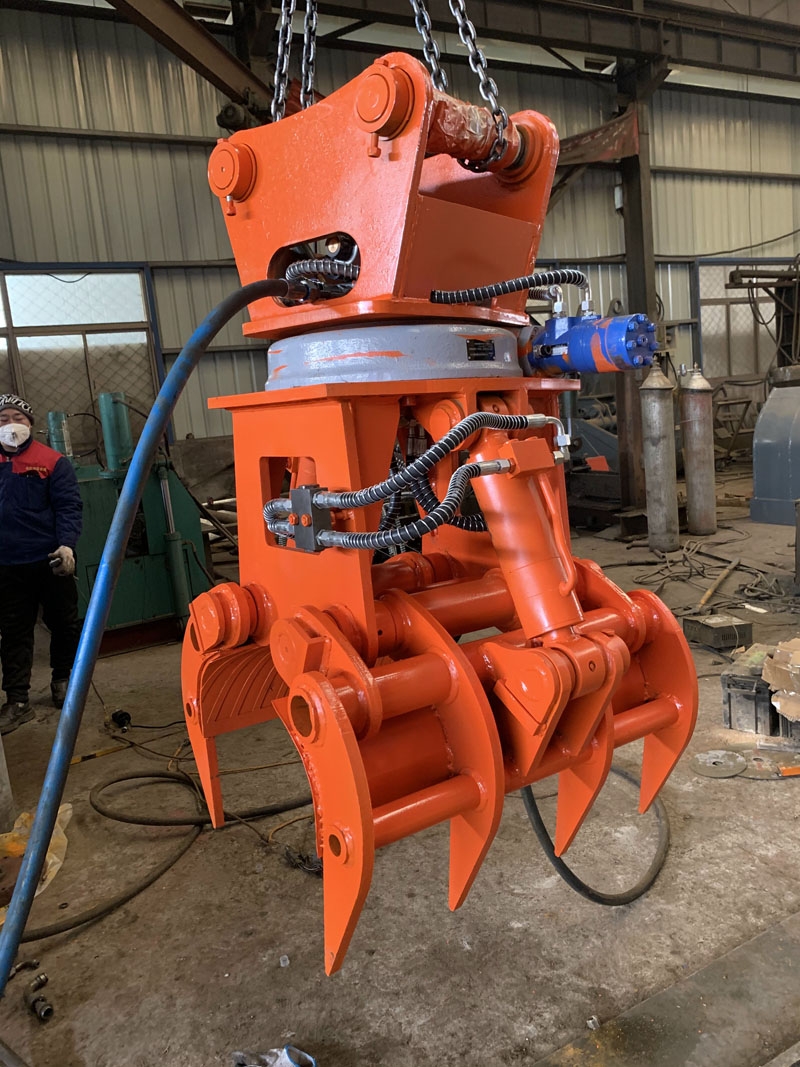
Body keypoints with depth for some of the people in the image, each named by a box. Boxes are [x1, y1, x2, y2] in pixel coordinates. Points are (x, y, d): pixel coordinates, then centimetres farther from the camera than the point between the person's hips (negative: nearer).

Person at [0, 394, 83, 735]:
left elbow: (68, 506, -9)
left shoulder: (53, 461, -4)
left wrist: (67, 544, -23)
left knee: (63, 623, 10)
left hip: (51, 561, -3)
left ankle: (62, 680, 31)